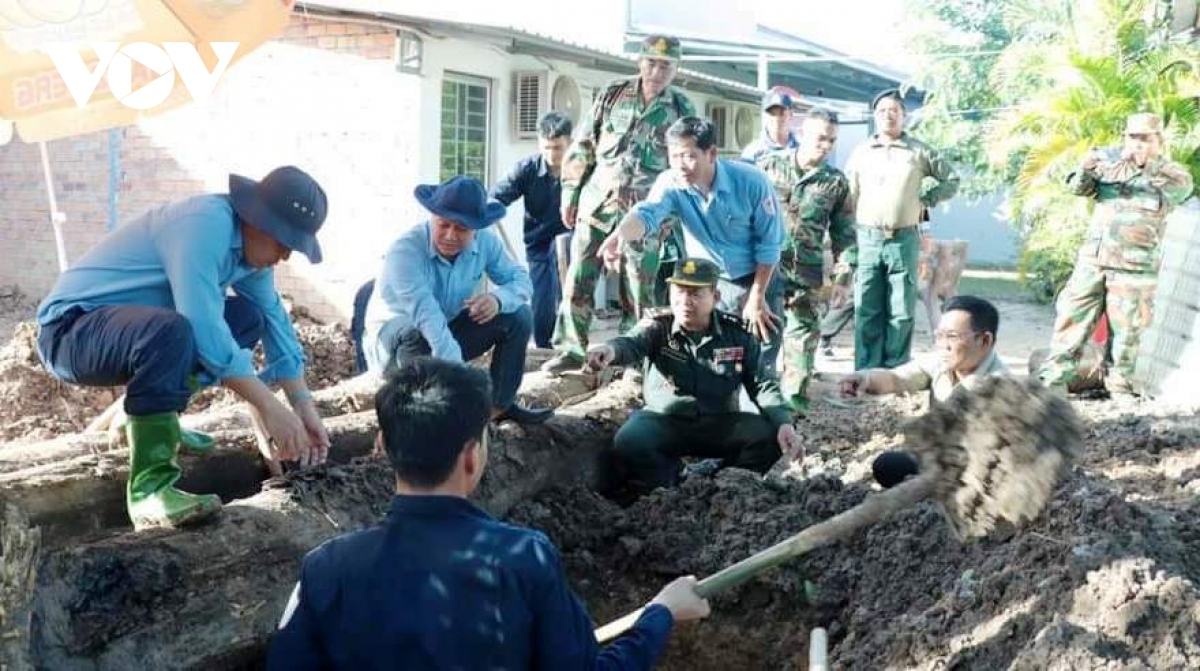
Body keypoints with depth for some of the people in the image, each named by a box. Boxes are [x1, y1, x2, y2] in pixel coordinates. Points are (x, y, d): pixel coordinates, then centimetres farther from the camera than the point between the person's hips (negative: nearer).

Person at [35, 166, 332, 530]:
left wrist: (304, 405, -2)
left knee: (249, 317, 5)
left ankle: (152, 418, 12)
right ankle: (150, 490, -28)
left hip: (135, 325, 9)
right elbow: (205, 328, -33)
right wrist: (270, 408, -30)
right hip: (71, 328, -9)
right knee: (171, 331, -37)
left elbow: (275, 317, 5)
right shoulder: (205, 226, -27)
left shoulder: (250, 240, 1)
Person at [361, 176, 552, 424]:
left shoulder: (486, 242, -14)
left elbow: (520, 279, -8)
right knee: (417, 336, -40)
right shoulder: (405, 251, -33)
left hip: (450, 331, 6)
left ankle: (499, 405, -1)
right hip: (395, 335, -6)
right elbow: (425, 314, -45)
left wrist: (498, 299, -34)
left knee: (518, 315, -10)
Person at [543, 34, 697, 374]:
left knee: (638, 288, 3)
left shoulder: (682, 109, 1)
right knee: (578, 279, 1)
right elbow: (581, 147, 8)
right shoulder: (612, 95, 3)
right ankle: (571, 349, 12)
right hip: (596, 202, 1)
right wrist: (569, 193, 5)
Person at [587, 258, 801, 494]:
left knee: (771, 436, -20)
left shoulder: (737, 334, -2)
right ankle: (668, 489, 0)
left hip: (720, 424, 2)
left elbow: (763, 384, -1)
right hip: (663, 421, -2)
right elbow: (632, 343, -30)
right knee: (628, 443, -30)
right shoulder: (657, 326, -7)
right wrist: (611, 349, -56)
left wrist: (784, 422, -20)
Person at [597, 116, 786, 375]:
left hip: (756, 279, -2)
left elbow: (769, 243, -14)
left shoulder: (751, 181, -23)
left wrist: (757, 297, -13)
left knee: (761, 367, 2)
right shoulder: (671, 184, -19)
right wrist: (620, 234, -62)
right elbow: (647, 212, -40)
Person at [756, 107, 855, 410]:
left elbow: (843, 232, 9)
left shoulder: (836, 181, 5)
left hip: (808, 272, 1)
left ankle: (795, 394, 15)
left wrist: (843, 274, 5)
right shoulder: (770, 164, 2)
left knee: (804, 332, 4)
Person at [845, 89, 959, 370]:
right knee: (867, 312, 1)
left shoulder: (919, 151, 5)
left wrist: (925, 199, 3)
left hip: (904, 241, -1)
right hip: (867, 239, 1)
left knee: (901, 312, 1)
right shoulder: (860, 152, 9)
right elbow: (848, 198, 10)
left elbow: (951, 181, 14)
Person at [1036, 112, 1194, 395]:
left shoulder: (1172, 173, 1)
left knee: (1125, 329, 2)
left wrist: (1149, 166, -35)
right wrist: (1086, 170, -25)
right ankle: (1053, 378, 8)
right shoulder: (1109, 160, 8)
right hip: (1093, 258, 3)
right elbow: (1079, 187, -2)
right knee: (1072, 315, 2)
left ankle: (1119, 387, 14)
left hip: (1134, 267, -2)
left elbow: (1181, 185, -19)